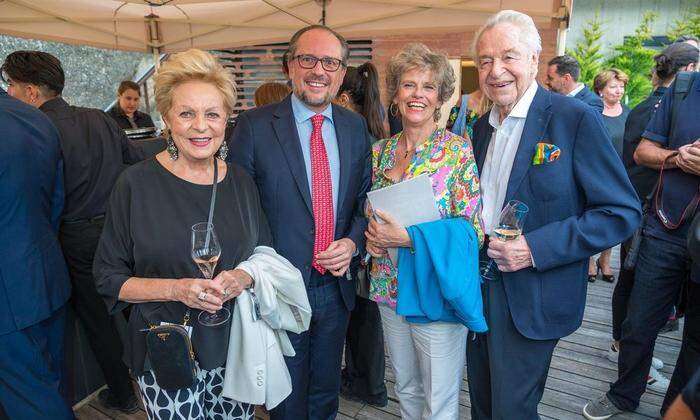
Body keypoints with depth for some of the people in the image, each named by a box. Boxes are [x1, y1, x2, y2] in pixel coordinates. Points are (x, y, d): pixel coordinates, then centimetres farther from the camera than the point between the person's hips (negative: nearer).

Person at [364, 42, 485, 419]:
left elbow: (474, 230, -15)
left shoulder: (457, 149, -12)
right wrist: (373, 235, -8)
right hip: (389, 289, 5)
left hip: (438, 292, -4)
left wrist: (408, 237, -24)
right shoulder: (380, 151, 3)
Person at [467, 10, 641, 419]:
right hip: (478, 285, 6)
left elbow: (623, 212, -14)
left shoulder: (576, 118, -13)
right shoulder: (482, 125, 7)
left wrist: (536, 249, -22)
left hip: (532, 300, -6)